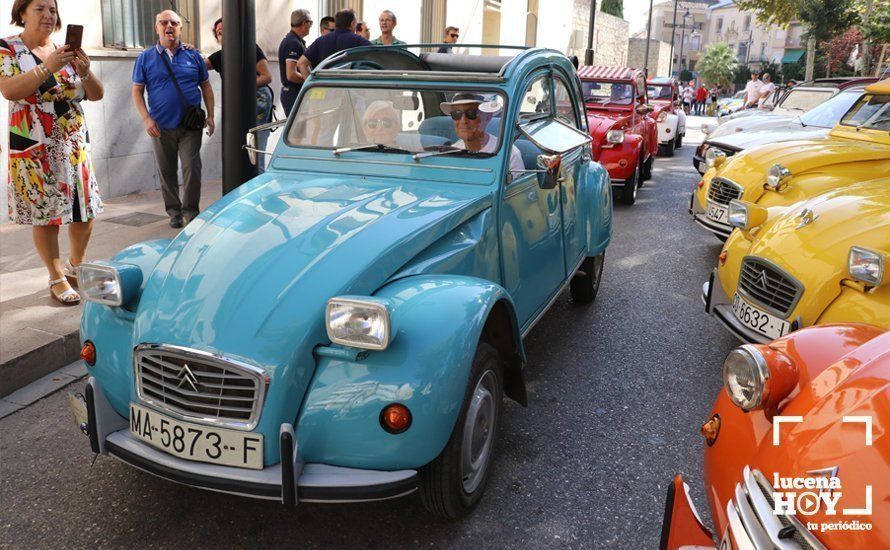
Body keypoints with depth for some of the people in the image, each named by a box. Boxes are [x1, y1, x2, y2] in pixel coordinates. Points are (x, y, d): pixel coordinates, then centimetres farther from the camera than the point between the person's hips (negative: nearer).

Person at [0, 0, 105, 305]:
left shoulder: (64, 51, 11)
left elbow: (96, 95, 6)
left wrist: (85, 71, -13)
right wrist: (47, 67, -25)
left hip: (75, 145, 5)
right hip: (34, 149, -4)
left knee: (85, 208, 7)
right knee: (45, 213, 0)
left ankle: (76, 266, 27)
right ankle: (57, 278, 12)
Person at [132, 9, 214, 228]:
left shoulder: (193, 55, 7)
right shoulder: (146, 58, 5)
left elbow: (206, 86, 12)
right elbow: (137, 91, 5)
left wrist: (210, 116, 4)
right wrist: (147, 119, -7)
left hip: (191, 126, -1)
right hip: (161, 127, 1)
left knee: (192, 168, -7)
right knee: (166, 172, 8)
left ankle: (190, 210, 4)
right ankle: (174, 211, 20)